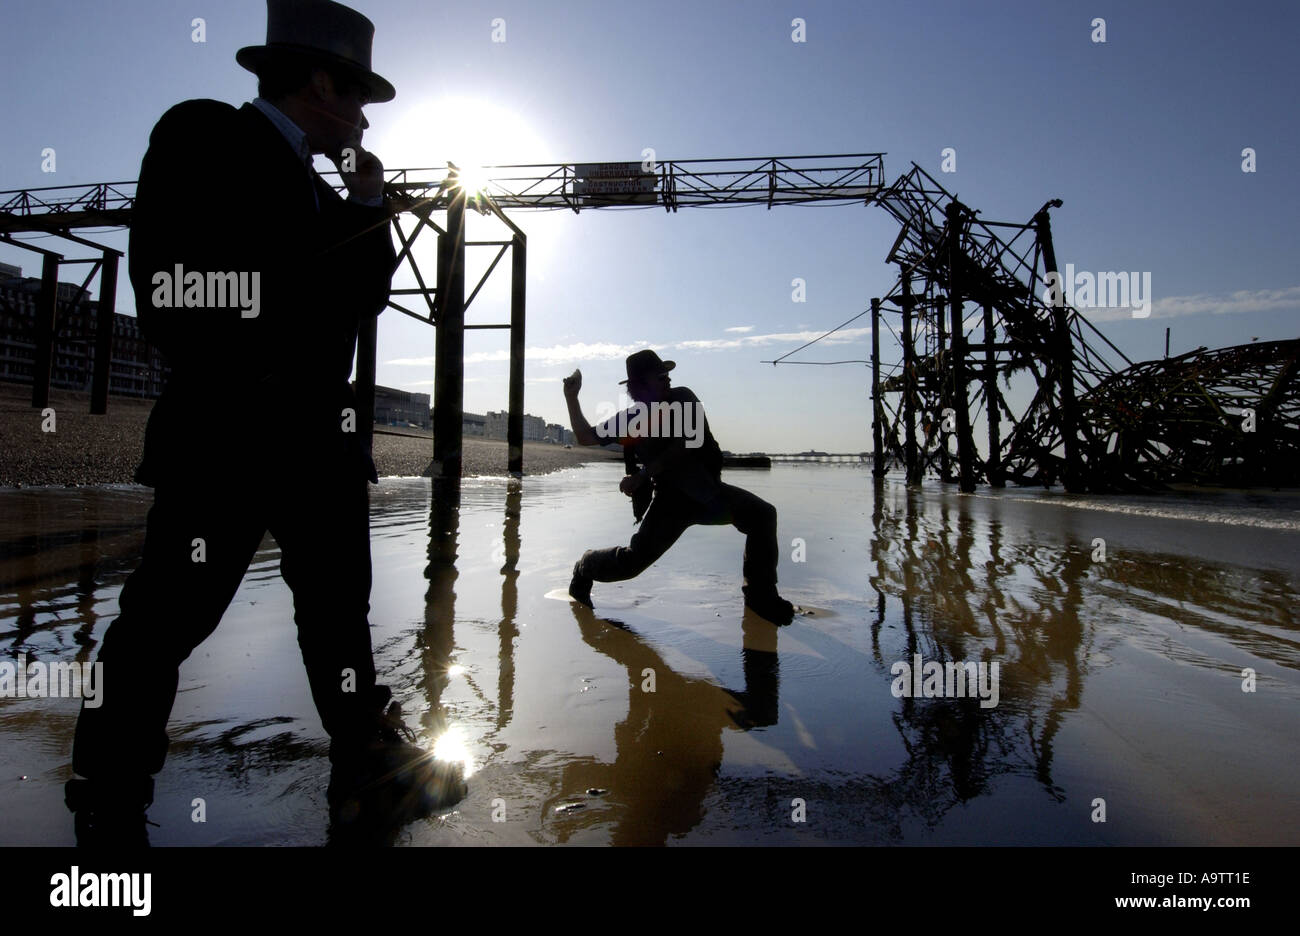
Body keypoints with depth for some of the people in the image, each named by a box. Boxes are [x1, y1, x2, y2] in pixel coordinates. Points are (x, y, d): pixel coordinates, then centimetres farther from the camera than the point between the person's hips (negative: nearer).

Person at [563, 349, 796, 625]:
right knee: (634, 559, -8)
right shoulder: (629, 419, 2)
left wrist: (642, 475, -14)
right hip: (671, 499, -1)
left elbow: (686, 444, -12)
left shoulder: (682, 398, -1)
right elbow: (585, 437, 10)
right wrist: (572, 397, 4)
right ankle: (586, 567, 26)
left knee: (761, 513, -19)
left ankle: (760, 595, -5)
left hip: (708, 491, 1)